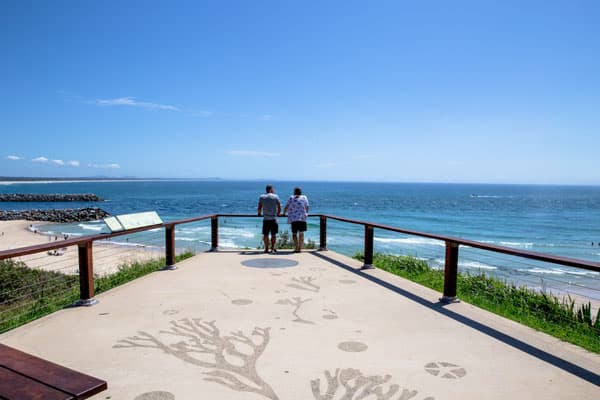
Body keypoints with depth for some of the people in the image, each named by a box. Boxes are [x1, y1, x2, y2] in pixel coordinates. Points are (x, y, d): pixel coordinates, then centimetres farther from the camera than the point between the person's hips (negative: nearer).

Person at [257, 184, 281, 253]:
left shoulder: (261, 197, 6)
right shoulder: (275, 196, 1)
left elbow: (259, 207, 5)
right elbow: (279, 206, 0)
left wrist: (259, 213, 22)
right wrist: (278, 213, 17)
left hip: (265, 218, 1)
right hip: (273, 218, -1)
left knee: (265, 234, 6)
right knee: (273, 234, 5)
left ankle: (266, 249, 9)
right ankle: (272, 248, 2)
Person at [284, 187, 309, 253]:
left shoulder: (291, 198, 4)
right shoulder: (304, 197, 9)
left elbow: (286, 207, 3)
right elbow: (307, 207, 10)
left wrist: (283, 213, 20)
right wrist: (306, 214, 28)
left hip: (293, 218, -1)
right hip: (302, 217, 1)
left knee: (294, 233, 4)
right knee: (301, 233, 8)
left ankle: (296, 248, -7)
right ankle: (300, 248, 9)